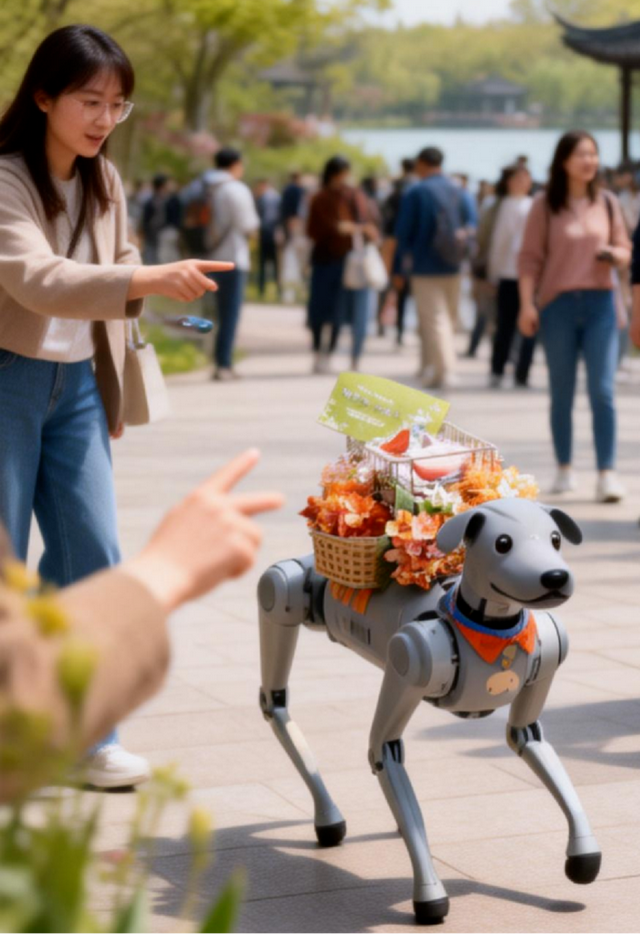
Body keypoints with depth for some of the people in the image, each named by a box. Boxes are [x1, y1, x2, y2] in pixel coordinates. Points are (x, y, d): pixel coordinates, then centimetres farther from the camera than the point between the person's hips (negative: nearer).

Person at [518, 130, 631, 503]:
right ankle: (565, 469, 19)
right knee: (562, 392, 7)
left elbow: (625, 250, 15)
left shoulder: (607, 202, 8)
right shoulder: (545, 206, 0)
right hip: (559, 304, -1)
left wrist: (615, 254, -8)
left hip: (600, 304, 1)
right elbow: (530, 258, -1)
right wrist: (527, 303, -9)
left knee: (603, 391, -8)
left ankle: (607, 475, -9)